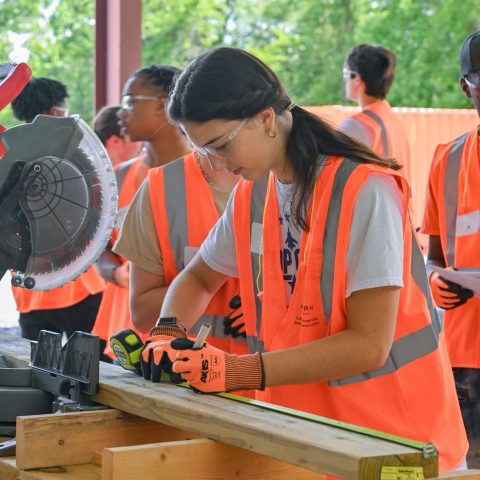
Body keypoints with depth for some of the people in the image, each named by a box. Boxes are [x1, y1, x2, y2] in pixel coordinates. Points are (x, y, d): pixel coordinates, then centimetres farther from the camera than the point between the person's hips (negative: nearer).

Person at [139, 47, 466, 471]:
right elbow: (198, 279, 21)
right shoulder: (252, 196, 4)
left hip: (392, 435, -5)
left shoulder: (364, 192, -18)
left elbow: (368, 345, -21)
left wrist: (239, 371, -26)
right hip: (303, 434, 6)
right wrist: (169, 334, -1)